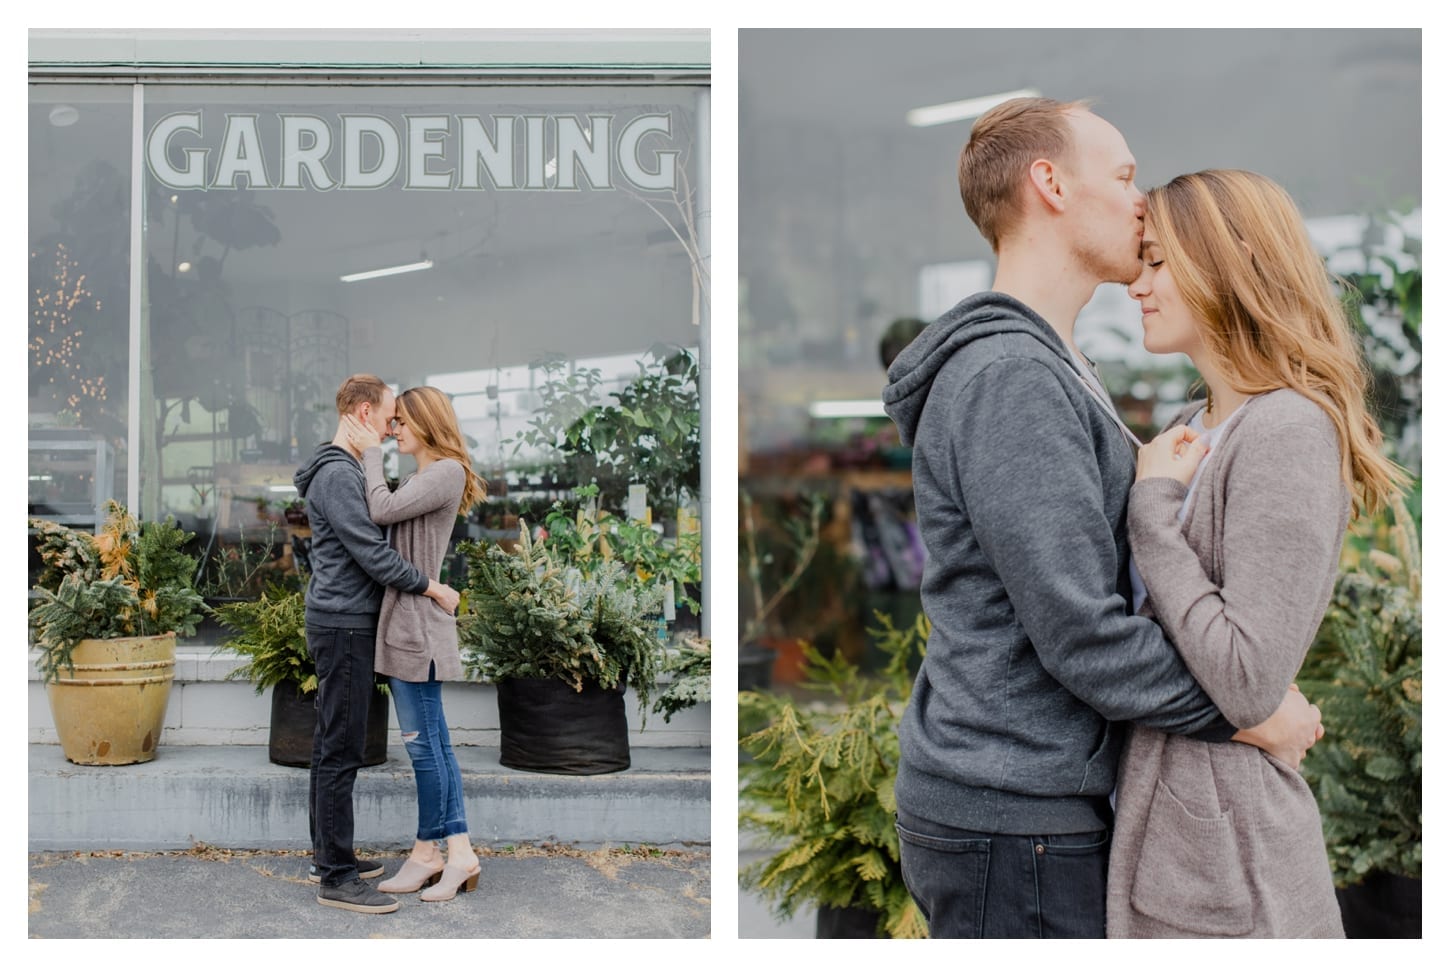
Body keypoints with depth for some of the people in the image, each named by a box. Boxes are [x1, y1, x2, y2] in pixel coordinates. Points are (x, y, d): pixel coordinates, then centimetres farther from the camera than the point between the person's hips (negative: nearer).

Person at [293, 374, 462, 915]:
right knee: (341, 752, -7)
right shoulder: (338, 474, -17)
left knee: (331, 746, 16)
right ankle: (336, 878, -2)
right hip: (344, 626, -11)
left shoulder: (340, 470, 17)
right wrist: (432, 588, -13)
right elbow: (372, 554, -21)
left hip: (340, 623, 11)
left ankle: (328, 856, 25)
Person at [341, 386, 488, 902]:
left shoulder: (448, 472, -10)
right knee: (434, 743, 10)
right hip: (402, 626, 10)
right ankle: (459, 853, 14)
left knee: (424, 743, -1)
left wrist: (371, 453, -8)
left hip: (418, 626, -10)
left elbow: (382, 510, -19)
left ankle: (427, 852, 10)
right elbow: (385, 518, 13)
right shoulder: (420, 477, 20)